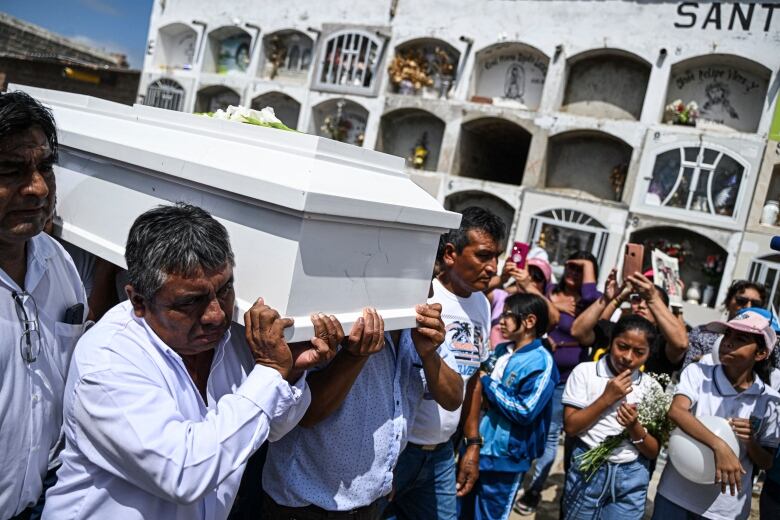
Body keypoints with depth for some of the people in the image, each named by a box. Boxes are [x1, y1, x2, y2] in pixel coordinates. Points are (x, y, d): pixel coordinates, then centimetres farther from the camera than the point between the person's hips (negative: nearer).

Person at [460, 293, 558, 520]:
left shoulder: (541, 362, -16)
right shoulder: (500, 350, 7)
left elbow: (525, 412, -23)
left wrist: (487, 383, -17)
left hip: (503, 457, -7)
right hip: (476, 448, 7)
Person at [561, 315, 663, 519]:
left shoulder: (652, 388, 0)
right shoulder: (585, 371, -5)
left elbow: (654, 451, 1)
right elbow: (570, 426, -10)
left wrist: (634, 427, -18)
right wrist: (607, 397, -15)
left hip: (632, 476, 2)